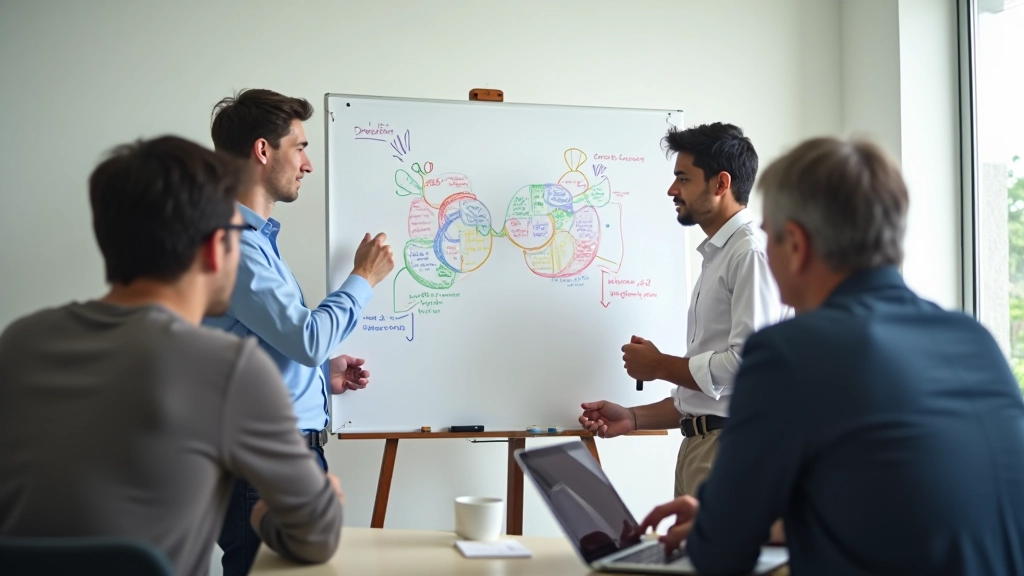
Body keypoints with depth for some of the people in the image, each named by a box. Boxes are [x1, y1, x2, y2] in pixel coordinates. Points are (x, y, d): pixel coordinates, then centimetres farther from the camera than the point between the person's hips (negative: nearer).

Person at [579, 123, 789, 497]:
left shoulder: (752, 252, -10)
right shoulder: (716, 257, 17)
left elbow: (748, 362, -20)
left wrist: (660, 365, -7)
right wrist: (633, 419, 12)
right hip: (699, 445, 8)